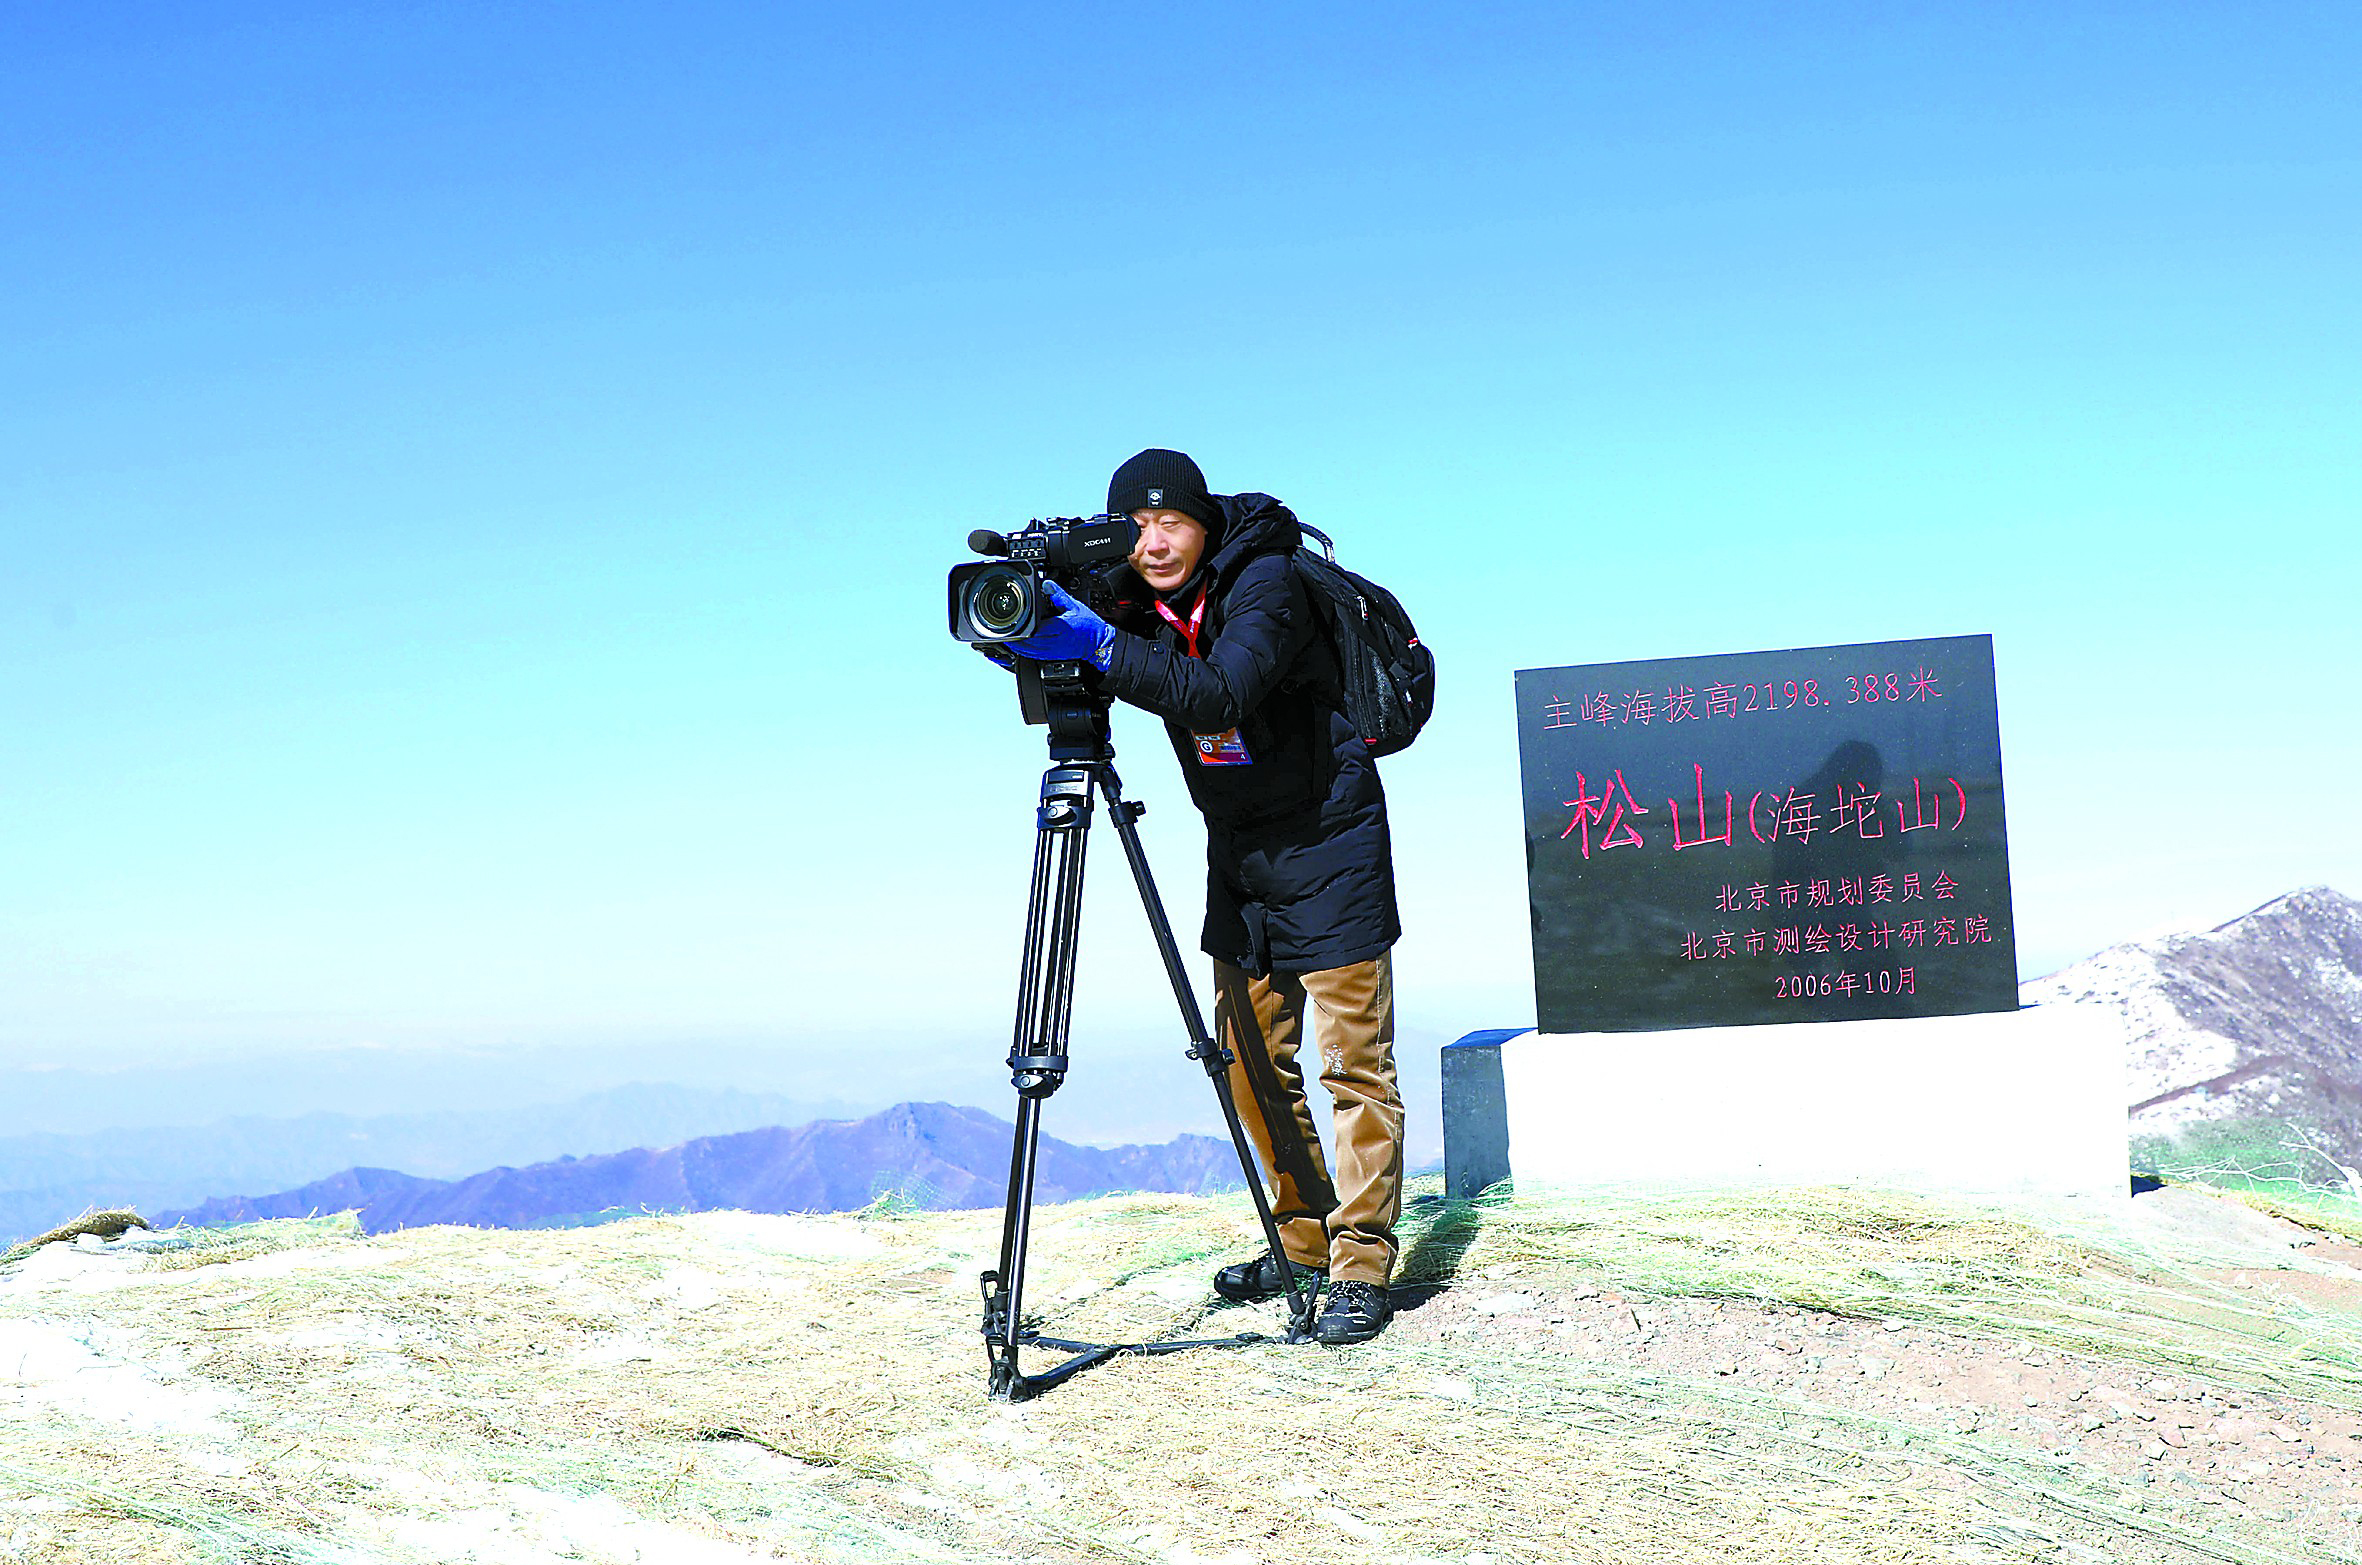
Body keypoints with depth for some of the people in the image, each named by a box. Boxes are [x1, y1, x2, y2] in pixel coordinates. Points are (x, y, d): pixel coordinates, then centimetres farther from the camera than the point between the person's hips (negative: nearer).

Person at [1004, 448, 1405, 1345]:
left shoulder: (1264, 583, -22)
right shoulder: (1131, 600, -2)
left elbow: (1220, 696, -37)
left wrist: (1101, 647, -44)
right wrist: (1032, 636, -22)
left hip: (1327, 842, -7)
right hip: (1237, 851, 7)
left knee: (1352, 1060, -6)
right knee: (1251, 1059, 10)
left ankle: (1361, 1267, -2)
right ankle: (1302, 1245, 20)